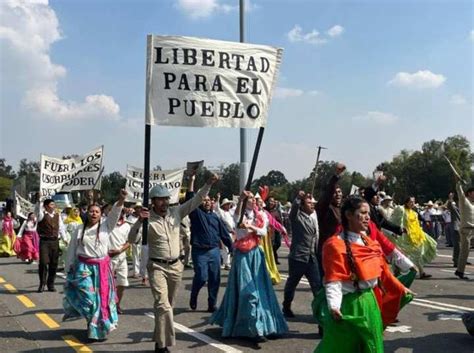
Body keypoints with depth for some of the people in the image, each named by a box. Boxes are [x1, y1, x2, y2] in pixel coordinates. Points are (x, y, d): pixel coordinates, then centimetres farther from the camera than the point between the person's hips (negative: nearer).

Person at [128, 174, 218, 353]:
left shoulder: (176, 212, 1)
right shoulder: (147, 219, -9)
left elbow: (195, 201, 1)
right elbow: (131, 239, -13)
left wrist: (209, 184, -9)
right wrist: (139, 221, -27)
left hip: (176, 266, 4)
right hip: (157, 267, -4)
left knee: (169, 305, 15)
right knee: (162, 304, -15)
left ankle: (160, 338, 31)